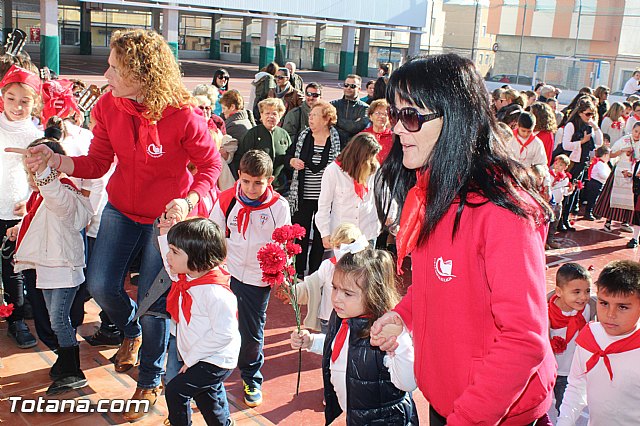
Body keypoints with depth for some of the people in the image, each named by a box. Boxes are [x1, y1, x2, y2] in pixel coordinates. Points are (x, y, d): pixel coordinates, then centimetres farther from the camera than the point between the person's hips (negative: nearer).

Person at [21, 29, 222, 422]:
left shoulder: (183, 116, -25)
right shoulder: (108, 106, -11)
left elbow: (211, 164, -12)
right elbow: (97, 163, -4)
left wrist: (188, 201, -28)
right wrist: (55, 160, -22)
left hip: (168, 216, -4)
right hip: (122, 209, 4)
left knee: (152, 300, 1)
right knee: (100, 285, 1)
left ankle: (150, 381, 27)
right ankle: (132, 332, 38)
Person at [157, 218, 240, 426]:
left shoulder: (215, 292, -35)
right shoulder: (187, 276, -7)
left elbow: (224, 334, -33)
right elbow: (172, 268, 18)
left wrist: (191, 357, -23)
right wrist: (165, 236, 5)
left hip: (214, 362, -10)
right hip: (195, 355, 10)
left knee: (175, 390, -8)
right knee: (206, 394, 27)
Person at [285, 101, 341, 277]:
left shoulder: (337, 139, -6)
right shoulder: (303, 137, 4)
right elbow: (287, 156, 14)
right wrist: (292, 161, -7)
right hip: (302, 196, 2)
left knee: (320, 234, 10)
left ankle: (314, 272, 24)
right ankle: (299, 272, 20)